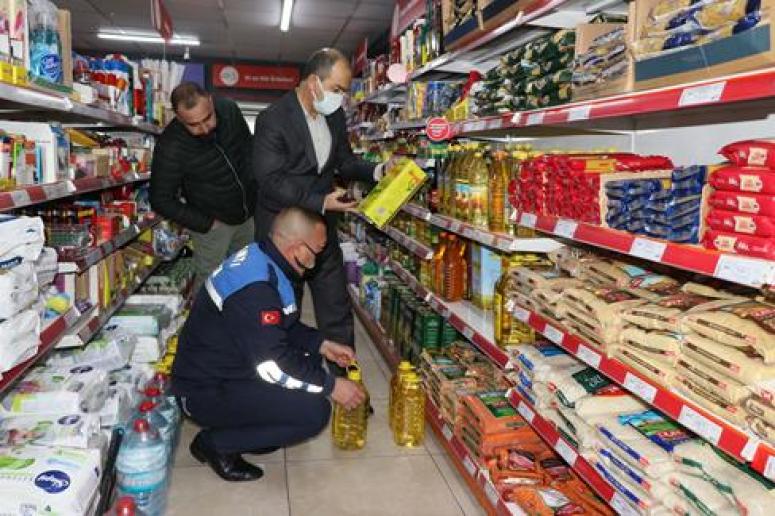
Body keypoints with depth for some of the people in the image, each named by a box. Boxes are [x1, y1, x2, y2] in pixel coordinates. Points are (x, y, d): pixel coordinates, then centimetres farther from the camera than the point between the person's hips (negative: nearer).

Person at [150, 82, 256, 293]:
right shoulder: (170, 147, -26)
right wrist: (205, 223, -15)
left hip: (249, 214, 5)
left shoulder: (229, 110, -13)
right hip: (214, 222, -5)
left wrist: (257, 192, 6)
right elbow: (161, 200, -16)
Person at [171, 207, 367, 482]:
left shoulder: (258, 258, 2)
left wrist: (322, 344, 8)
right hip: (205, 393, -10)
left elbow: (282, 326, 16)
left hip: (218, 367, 10)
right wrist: (331, 386, -17)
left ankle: (246, 427, 10)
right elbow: (273, 365, -27)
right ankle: (215, 444, -3)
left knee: (309, 359, 11)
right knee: (315, 411, -20)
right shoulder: (255, 287, -29)